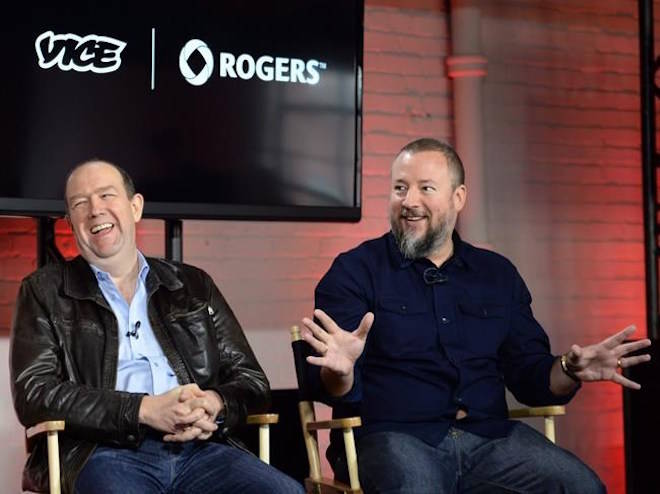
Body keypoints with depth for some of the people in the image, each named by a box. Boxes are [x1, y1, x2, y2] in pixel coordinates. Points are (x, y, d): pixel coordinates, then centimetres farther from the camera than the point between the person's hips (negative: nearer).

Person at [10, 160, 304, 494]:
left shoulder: (193, 286, 21)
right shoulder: (44, 292, 14)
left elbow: (252, 379, 19)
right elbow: (34, 394, 0)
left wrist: (214, 404, -7)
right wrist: (145, 409, -12)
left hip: (201, 449, 3)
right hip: (105, 454, -3)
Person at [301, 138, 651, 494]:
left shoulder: (498, 275, 17)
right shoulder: (354, 271, 3)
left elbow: (528, 373, 16)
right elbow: (337, 393, -4)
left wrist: (570, 371, -6)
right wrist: (341, 371, -29)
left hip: (489, 435, 4)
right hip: (391, 436, -4)